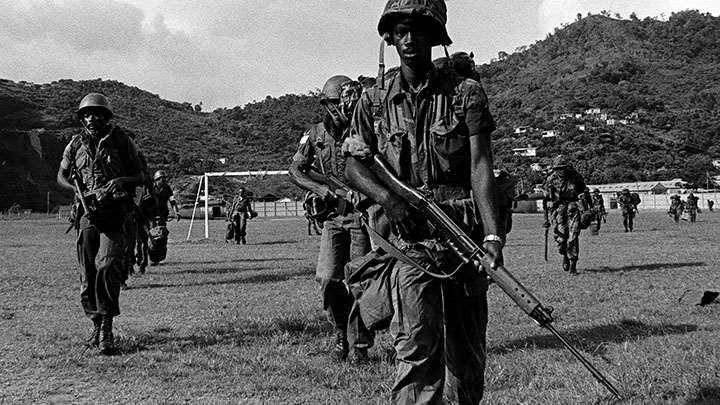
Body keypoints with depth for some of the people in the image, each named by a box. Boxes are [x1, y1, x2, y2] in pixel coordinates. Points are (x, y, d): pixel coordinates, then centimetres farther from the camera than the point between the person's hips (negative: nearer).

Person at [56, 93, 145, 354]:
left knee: (106, 267, -19)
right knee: (88, 274, 5)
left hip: (115, 216, -4)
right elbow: (61, 177, 18)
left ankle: (106, 330, -14)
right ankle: (96, 325, 19)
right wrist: (78, 191, -2)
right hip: (87, 215, 4)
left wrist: (122, 181, -15)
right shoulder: (76, 144, 9)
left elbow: (140, 176, 7)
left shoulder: (121, 141, 2)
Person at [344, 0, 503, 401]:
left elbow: (481, 165, -8)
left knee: (467, 347, 10)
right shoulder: (375, 100, 6)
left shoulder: (466, 92, 0)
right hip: (410, 234, 0)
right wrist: (388, 197, -17)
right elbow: (355, 162, 4)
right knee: (416, 346, -10)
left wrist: (493, 234, -19)